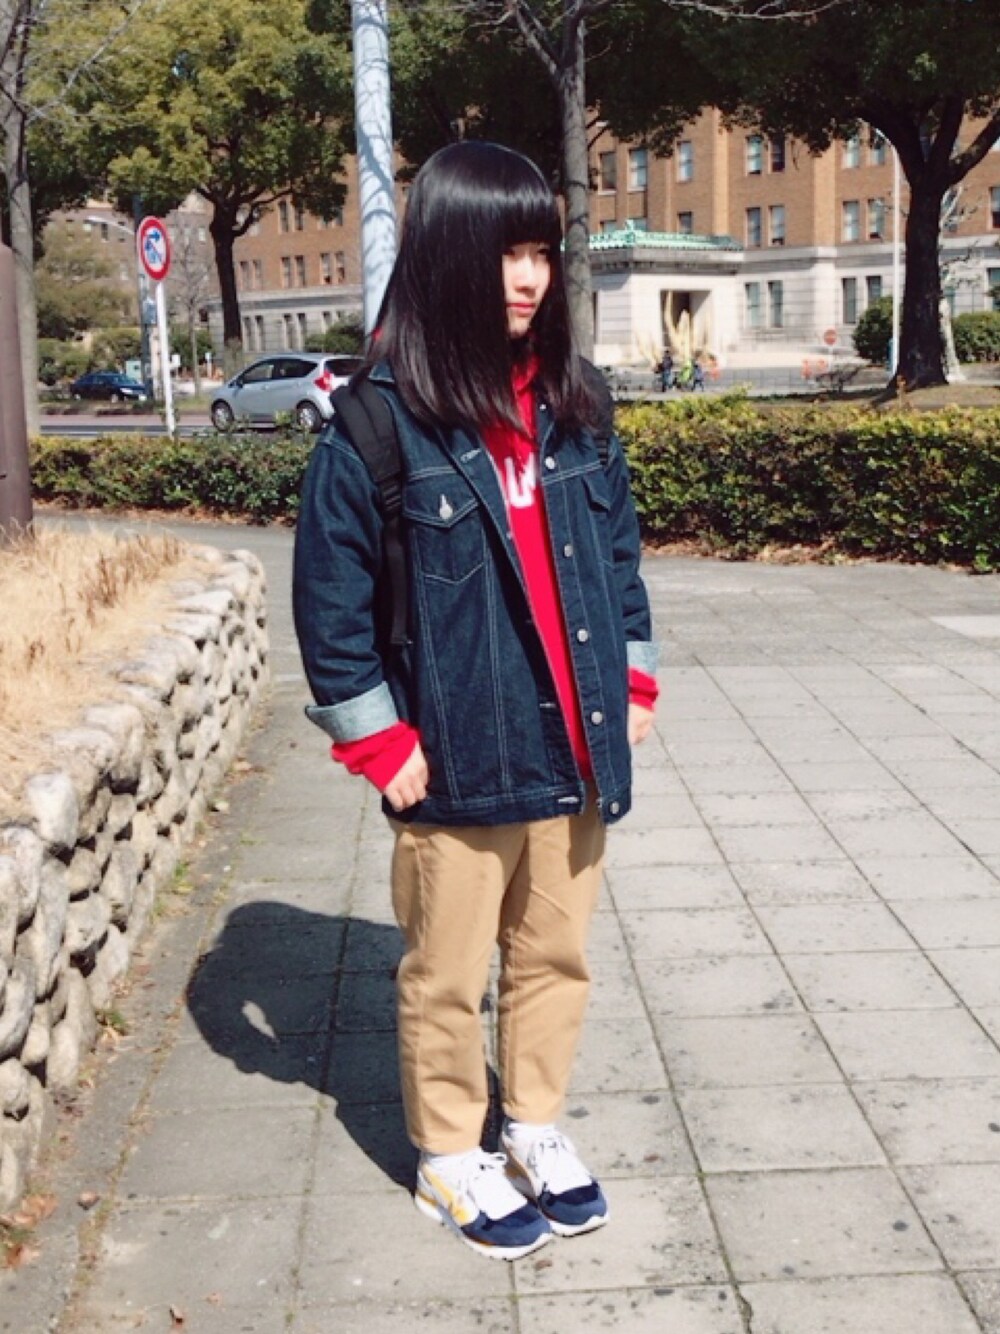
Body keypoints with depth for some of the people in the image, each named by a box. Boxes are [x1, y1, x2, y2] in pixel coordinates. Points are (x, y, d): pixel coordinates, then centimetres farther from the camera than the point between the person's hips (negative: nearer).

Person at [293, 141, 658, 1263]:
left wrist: (631, 678, 11)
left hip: (573, 752, 5)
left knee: (553, 957, 17)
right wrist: (382, 742, -10)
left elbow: (619, 545, 16)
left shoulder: (570, 406, 5)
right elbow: (329, 595, -10)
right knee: (447, 979, 10)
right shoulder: (383, 421, -12)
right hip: (458, 765, -5)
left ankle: (536, 1130, 36)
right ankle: (449, 1160, 29)